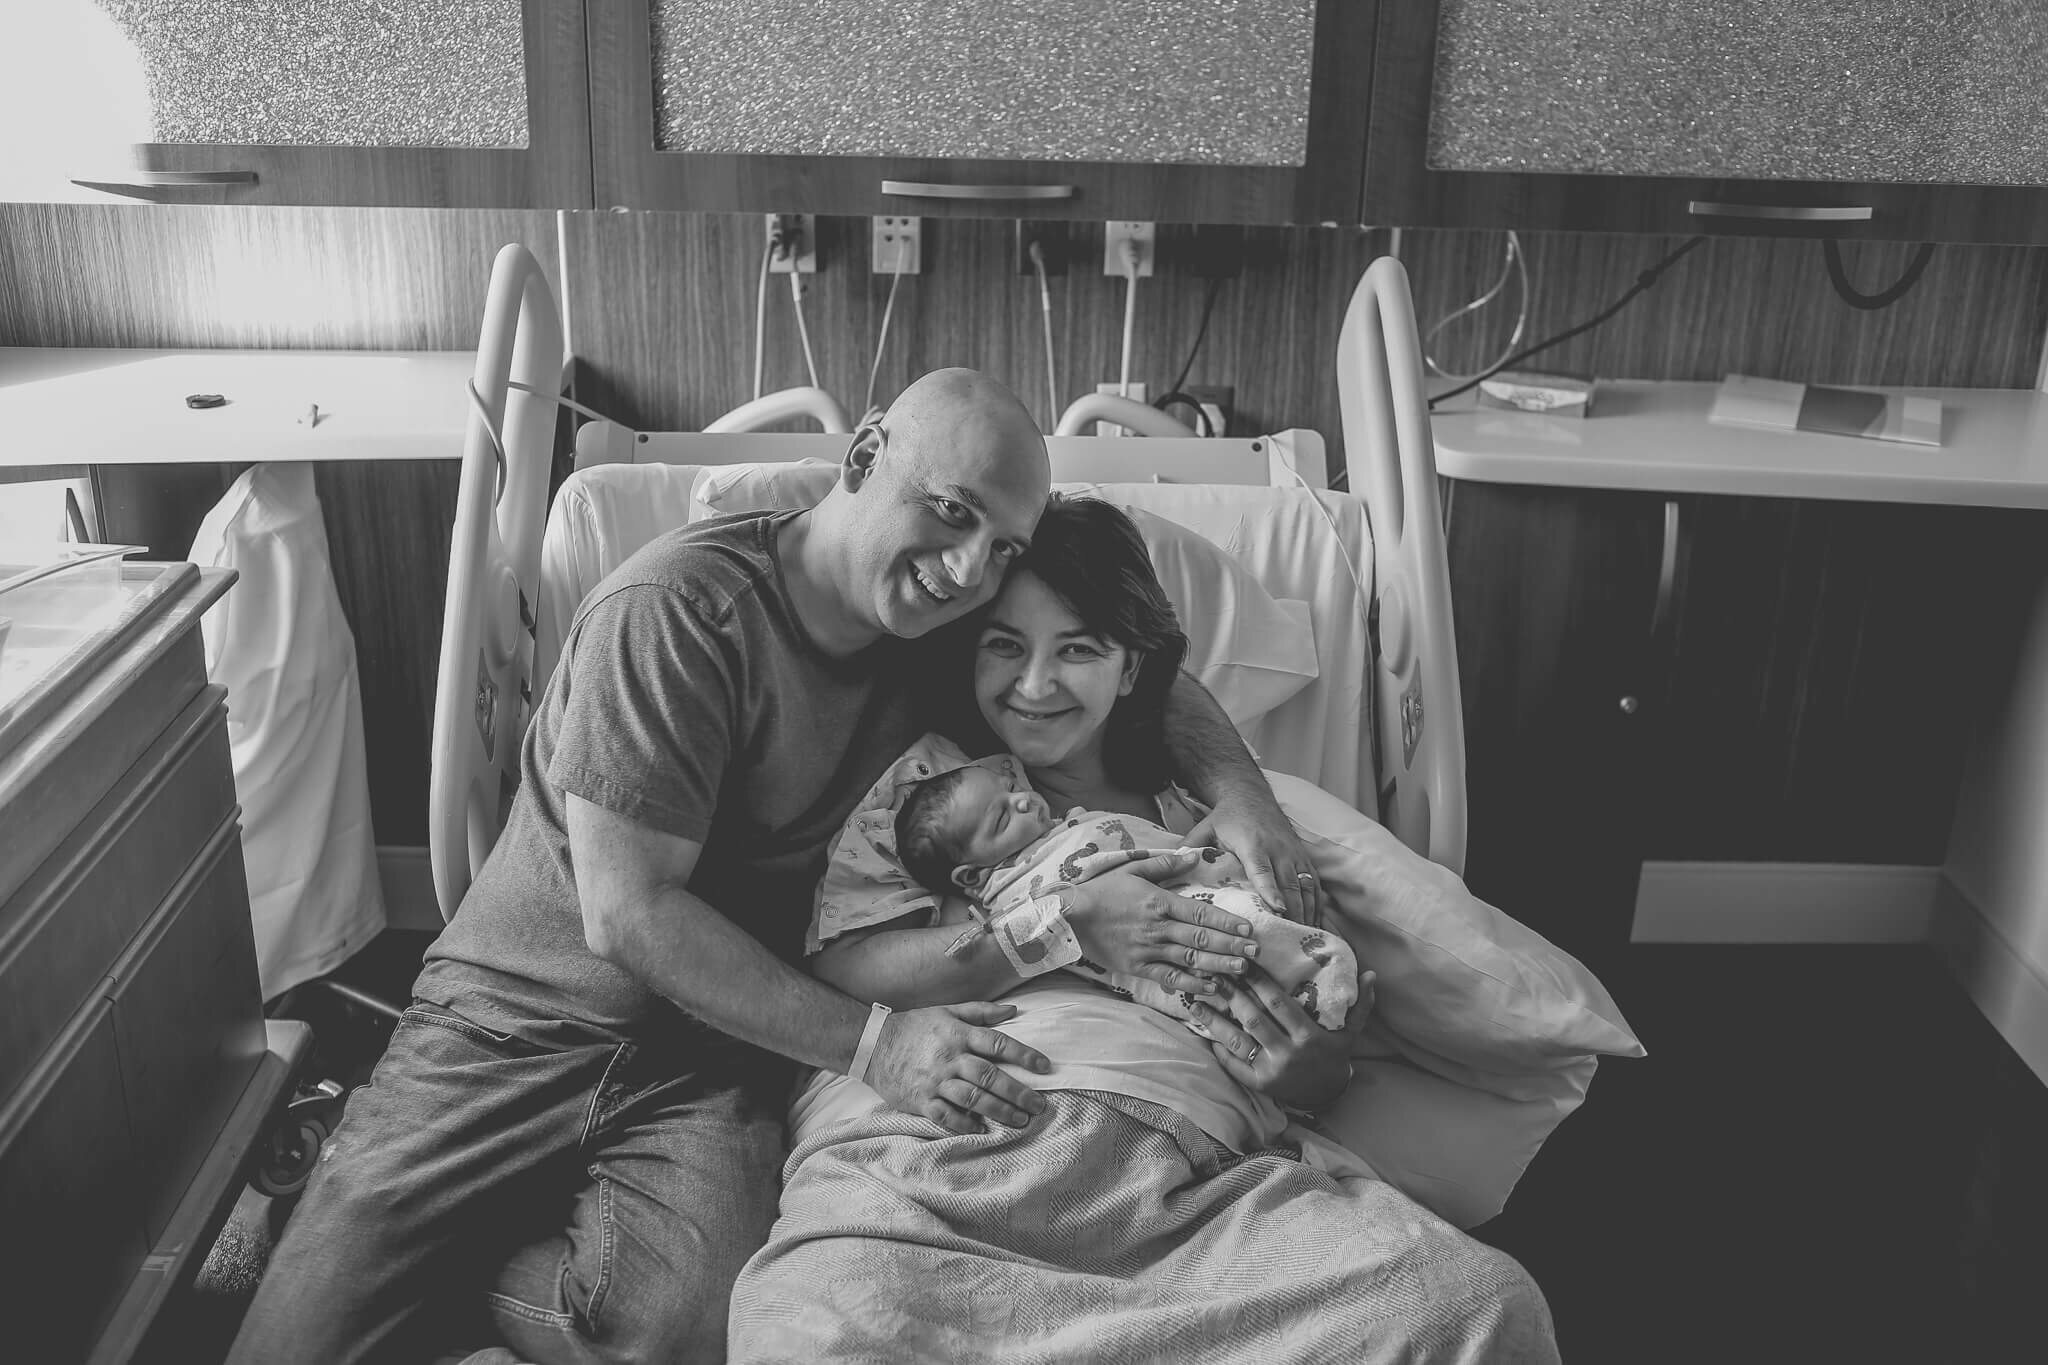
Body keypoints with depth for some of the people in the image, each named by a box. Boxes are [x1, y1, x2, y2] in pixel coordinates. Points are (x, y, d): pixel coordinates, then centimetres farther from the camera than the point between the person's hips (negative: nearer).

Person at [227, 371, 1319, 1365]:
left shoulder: (933, 622, 1)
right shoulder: (677, 612, -17)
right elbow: (628, 913, -20)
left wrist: (1241, 798, -7)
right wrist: (869, 1042, -22)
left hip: (717, 1056, 4)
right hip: (521, 1025, -4)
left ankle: (436, 1273, 2)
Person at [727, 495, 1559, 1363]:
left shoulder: (1203, 815, 28)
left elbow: (1326, 1047, 24)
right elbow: (837, 969, 5)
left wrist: (1316, 1070, -1)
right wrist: (1067, 925, -5)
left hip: (1189, 1159, 3)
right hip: (925, 1147, -2)